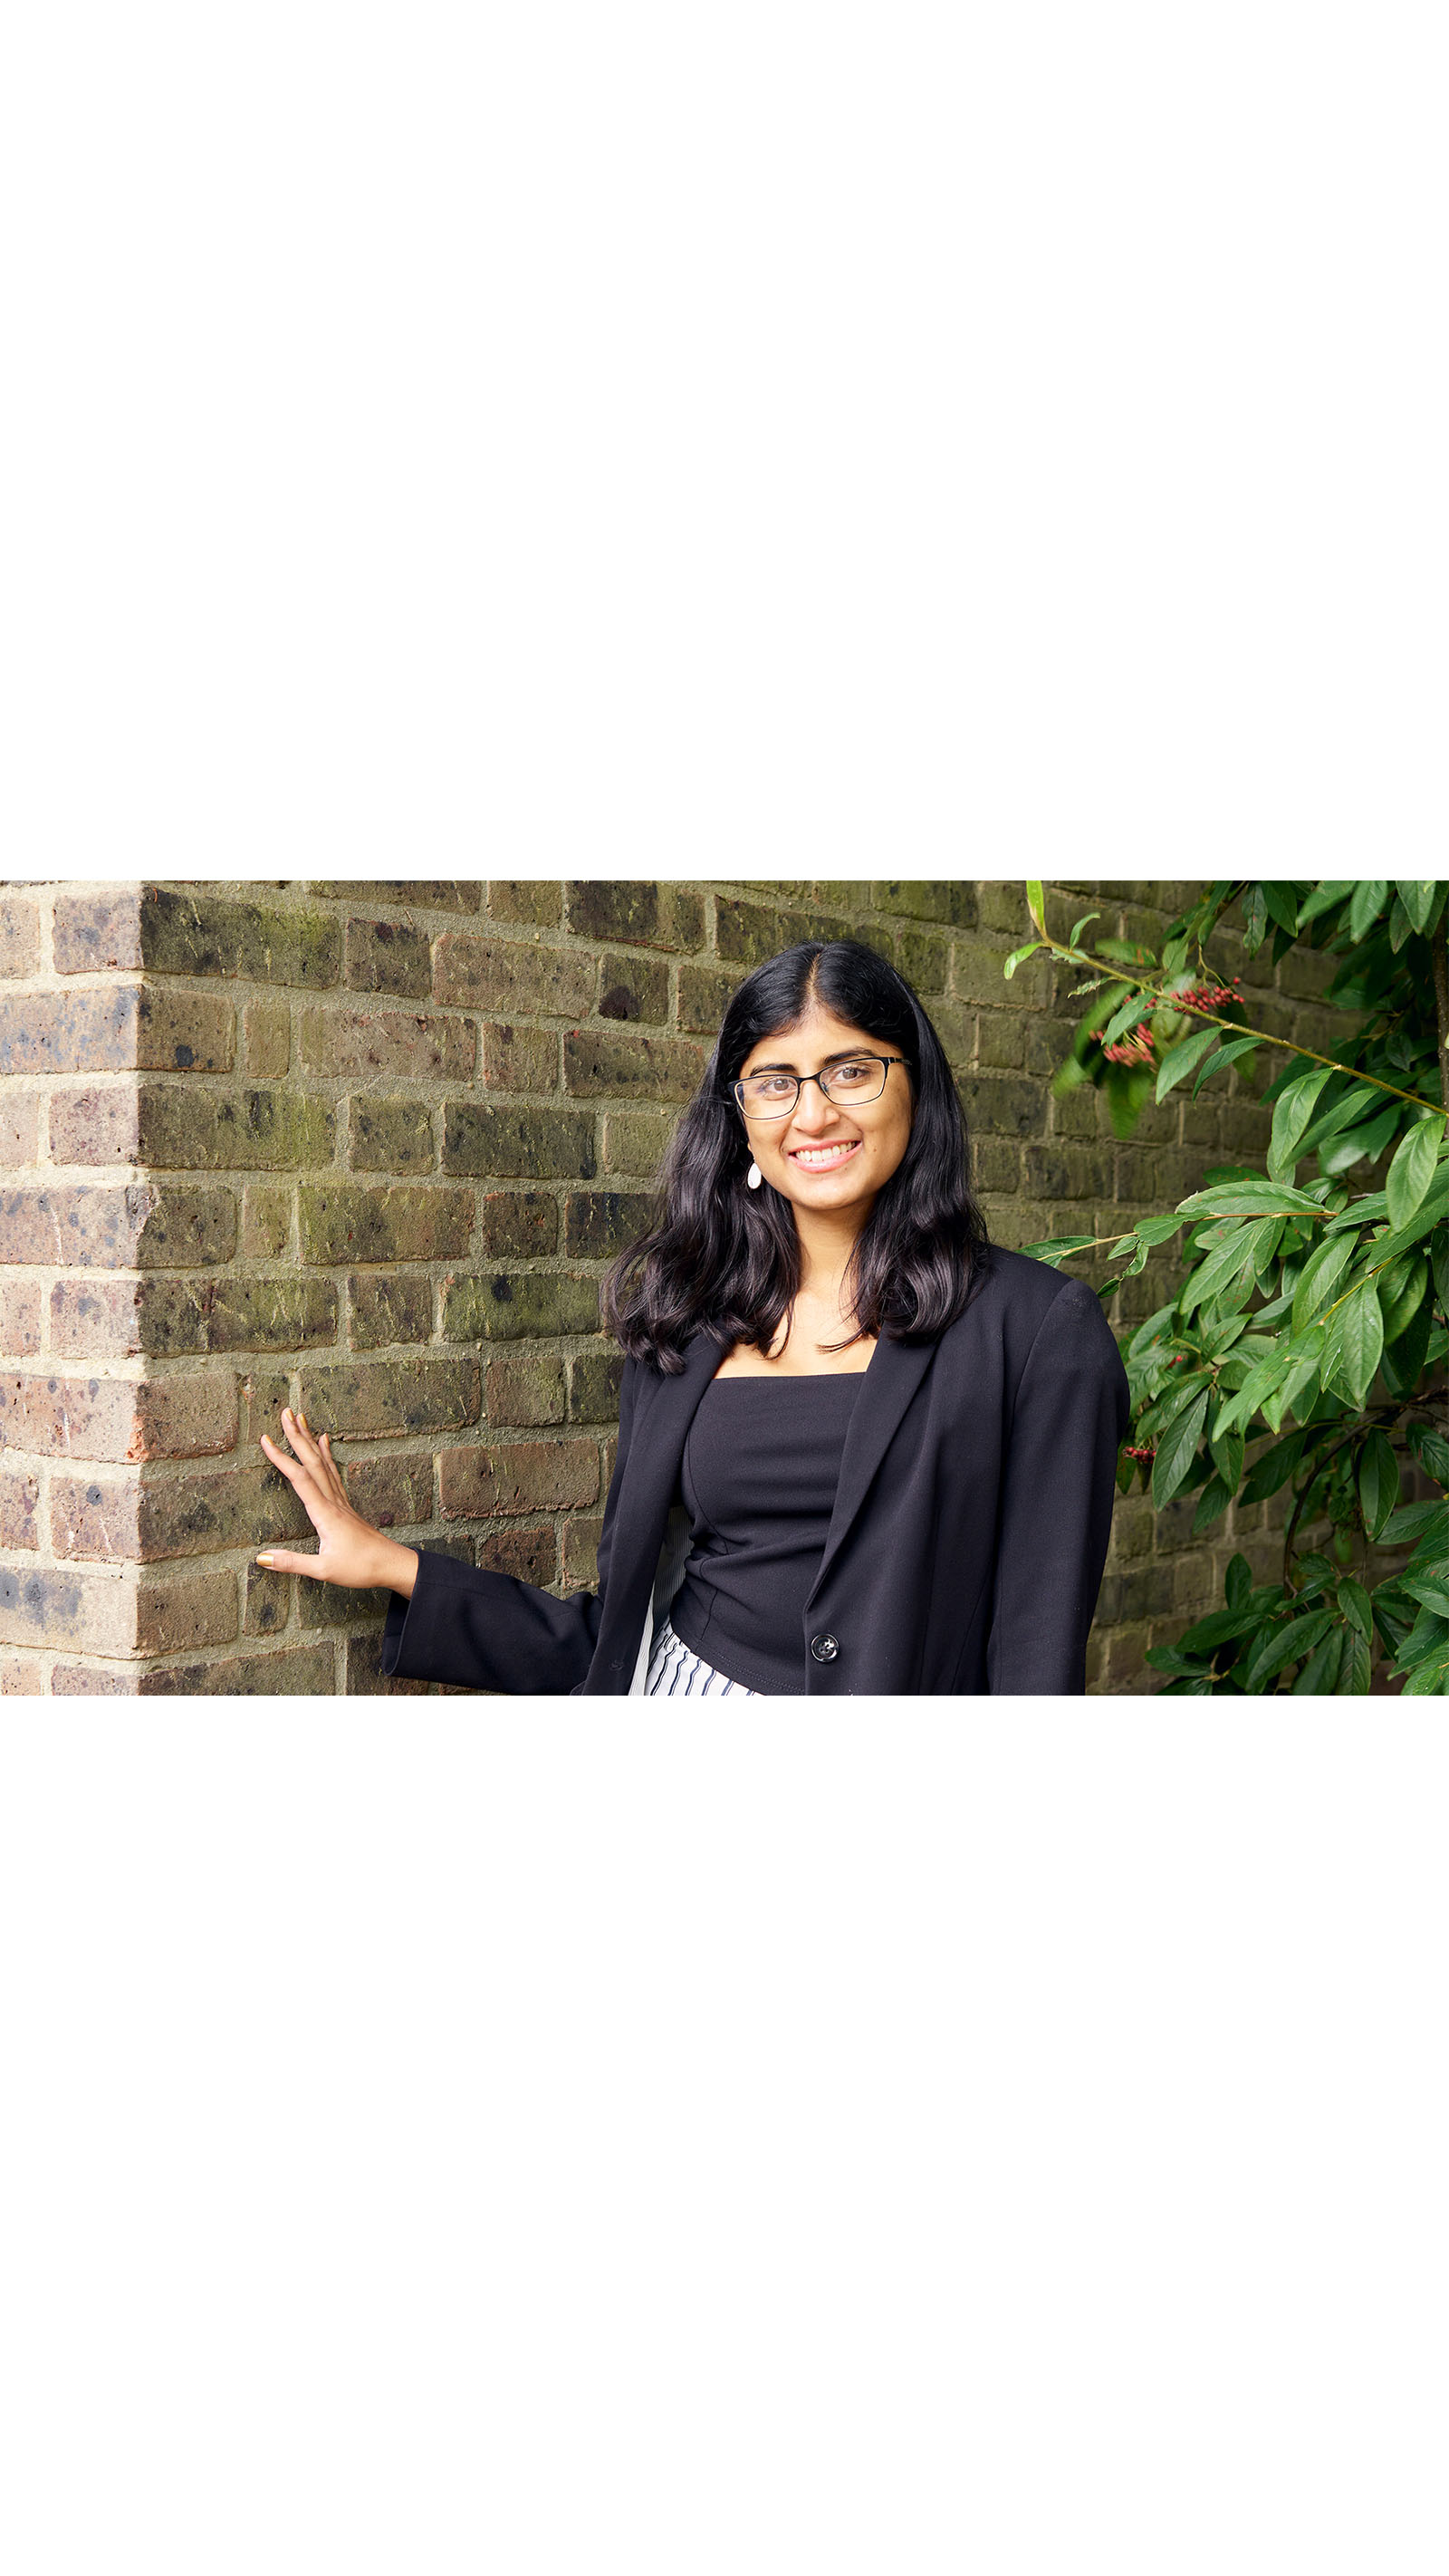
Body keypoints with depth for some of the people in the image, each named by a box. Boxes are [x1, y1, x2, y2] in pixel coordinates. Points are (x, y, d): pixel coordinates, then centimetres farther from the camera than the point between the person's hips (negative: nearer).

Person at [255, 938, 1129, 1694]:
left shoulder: (1038, 1327, -11)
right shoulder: (681, 1330, 2)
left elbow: (1036, 1647, -14)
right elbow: (619, 1628, 5)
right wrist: (391, 1566, 6)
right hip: (682, 1681, 3)